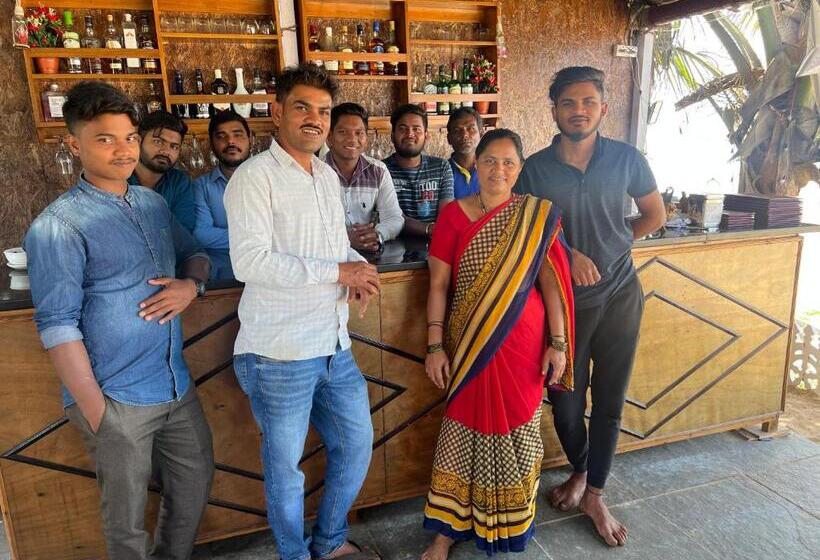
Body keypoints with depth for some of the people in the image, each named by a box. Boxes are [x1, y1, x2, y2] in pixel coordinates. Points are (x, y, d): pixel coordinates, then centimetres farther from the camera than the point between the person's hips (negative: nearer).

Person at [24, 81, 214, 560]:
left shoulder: (154, 202, 7)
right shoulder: (58, 226, -13)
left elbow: (195, 254, 18)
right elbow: (58, 326, -15)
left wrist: (191, 285, -6)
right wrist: (95, 412, -15)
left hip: (179, 386, 7)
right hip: (117, 399, -6)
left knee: (196, 483, 21)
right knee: (127, 521, 12)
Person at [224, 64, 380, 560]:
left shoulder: (328, 175, 13)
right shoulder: (256, 176, -11)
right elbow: (250, 262, -22)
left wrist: (359, 266, 1)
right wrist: (338, 271, -19)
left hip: (336, 347, 8)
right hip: (280, 354, -7)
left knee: (357, 443, 18)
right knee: (285, 464, 11)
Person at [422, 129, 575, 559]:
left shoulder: (537, 216, 0)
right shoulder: (453, 216, -2)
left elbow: (550, 281, 0)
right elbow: (438, 285, -2)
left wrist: (558, 343, -3)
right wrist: (435, 346, -5)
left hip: (523, 344, 1)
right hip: (469, 345, -1)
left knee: (516, 430, 14)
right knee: (464, 429, 8)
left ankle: (512, 524, 38)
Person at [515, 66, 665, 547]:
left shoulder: (627, 159, -2)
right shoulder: (535, 168, -5)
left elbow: (655, 214, 12)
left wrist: (615, 246, 4)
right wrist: (569, 254, -14)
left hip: (620, 296, 1)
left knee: (609, 400, 8)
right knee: (565, 400, 8)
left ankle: (595, 493, 28)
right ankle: (580, 471, 39)